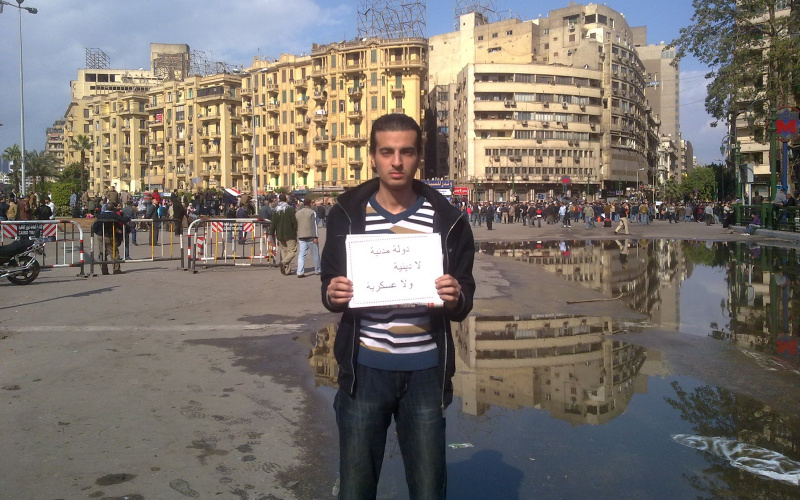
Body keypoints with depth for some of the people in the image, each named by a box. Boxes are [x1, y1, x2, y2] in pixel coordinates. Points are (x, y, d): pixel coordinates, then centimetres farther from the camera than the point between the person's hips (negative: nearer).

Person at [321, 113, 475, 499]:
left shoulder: (447, 219, -1)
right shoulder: (347, 214, 0)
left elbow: (463, 304, 3)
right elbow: (331, 288, 8)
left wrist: (455, 298, -19)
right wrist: (333, 295, -14)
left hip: (425, 371, 0)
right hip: (364, 369, 0)